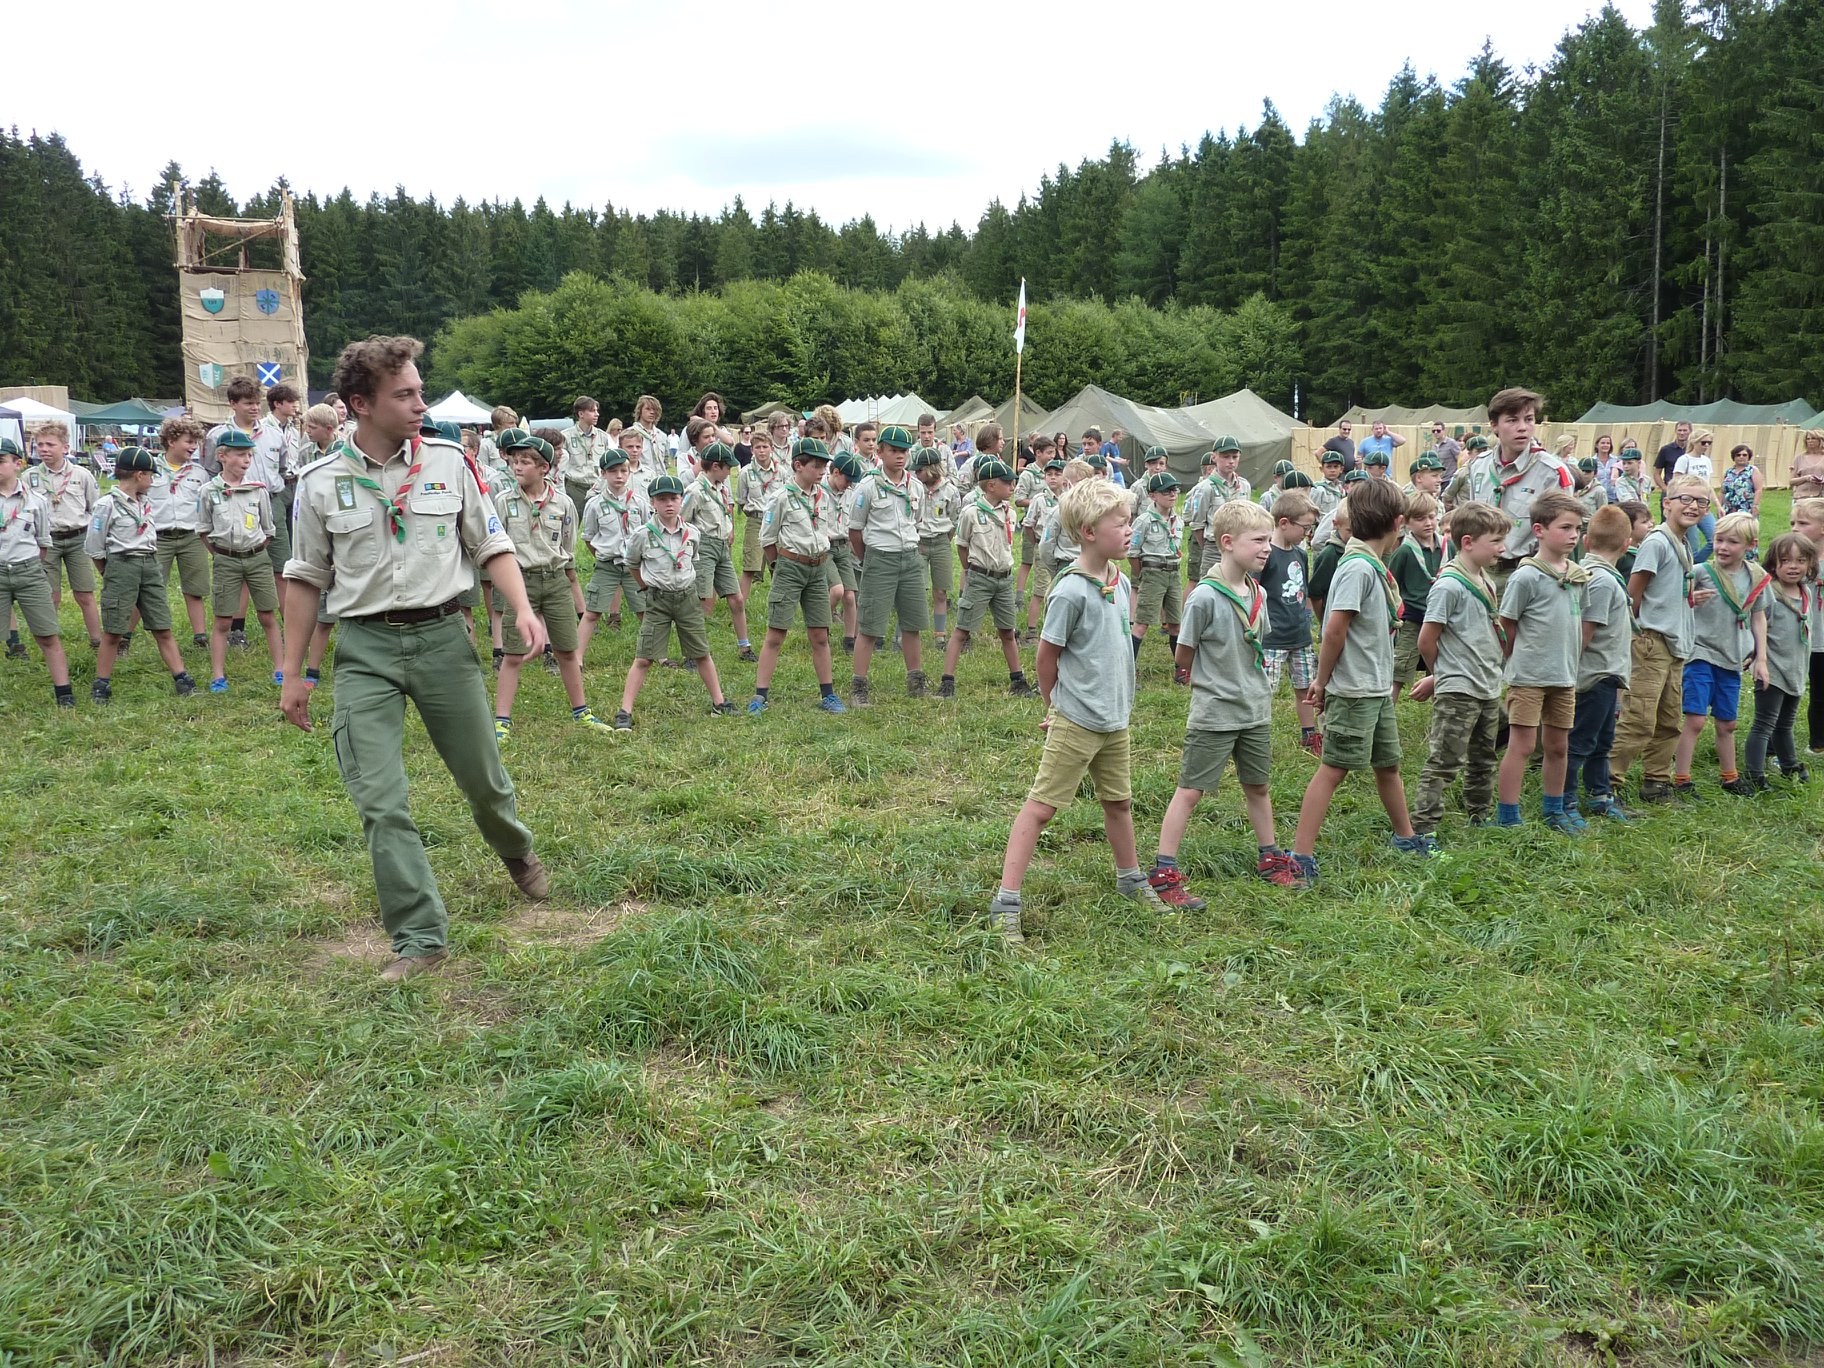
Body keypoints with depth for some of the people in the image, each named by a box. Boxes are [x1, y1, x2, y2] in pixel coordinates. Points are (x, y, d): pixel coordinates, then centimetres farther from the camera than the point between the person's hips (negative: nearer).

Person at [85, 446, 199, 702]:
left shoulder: (145, 503, 13)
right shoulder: (108, 504, -7)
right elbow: (94, 547, -5)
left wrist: (151, 563, 13)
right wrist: (111, 574, 3)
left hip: (149, 566, 6)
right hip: (121, 565, -6)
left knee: (163, 630, 5)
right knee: (113, 631, 0)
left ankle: (182, 680, 5)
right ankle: (101, 685, 11)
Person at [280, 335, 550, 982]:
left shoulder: (448, 461, 0)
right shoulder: (320, 483, 0)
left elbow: (491, 545, 6)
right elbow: (306, 580, 8)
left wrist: (524, 609, -11)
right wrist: (292, 675, 9)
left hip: (442, 636, 0)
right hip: (364, 648, 0)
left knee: (483, 777, 12)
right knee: (379, 801, -7)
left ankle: (516, 851, 45)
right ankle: (420, 936, 3)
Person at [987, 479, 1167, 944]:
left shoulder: (1121, 583, 5)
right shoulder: (1070, 592, -19)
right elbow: (1047, 655, -10)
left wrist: (1122, 703, 17)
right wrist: (1055, 707, 2)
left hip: (1116, 719, 8)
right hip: (1077, 722, -7)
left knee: (1118, 801, 23)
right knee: (1040, 806, -4)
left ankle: (1131, 880, 43)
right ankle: (1005, 905, 0)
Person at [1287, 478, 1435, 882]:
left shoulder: (1374, 566, 11)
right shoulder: (1359, 568, -19)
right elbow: (1334, 630, -21)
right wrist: (1323, 682, -12)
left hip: (1378, 689, 9)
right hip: (1354, 692, -9)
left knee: (1388, 763, 21)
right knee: (1334, 769, -7)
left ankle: (1405, 836, 39)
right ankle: (1301, 856, -4)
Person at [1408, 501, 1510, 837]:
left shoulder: (1485, 581, 11)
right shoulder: (1449, 585, -17)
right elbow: (1426, 640, -14)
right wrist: (1443, 673, 2)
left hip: (1489, 689, 9)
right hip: (1457, 692, -9)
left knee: (1484, 760, 19)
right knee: (1443, 763, -9)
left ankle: (1481, 817, 33)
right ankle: (1422, 828, -6)